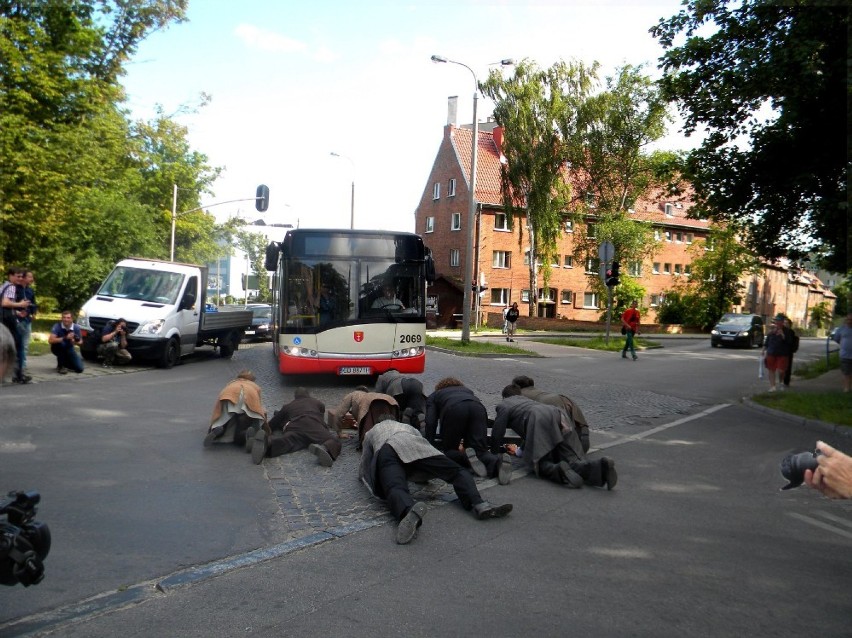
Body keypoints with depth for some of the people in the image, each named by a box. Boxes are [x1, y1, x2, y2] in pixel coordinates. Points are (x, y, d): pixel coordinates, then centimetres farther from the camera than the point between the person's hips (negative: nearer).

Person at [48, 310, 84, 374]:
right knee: (61, 343, -38)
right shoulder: (57, 326, -24)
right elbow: (50, 340, -36)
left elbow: (80, 342, -2)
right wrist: (65, 338, -46)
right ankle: (60, 366, -16)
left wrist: (76, 342, -26)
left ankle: (65, 363, 22)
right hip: (58, 348, -2)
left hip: (69, 349, 2)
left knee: (79, 369, -12)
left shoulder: (76, 327, -16)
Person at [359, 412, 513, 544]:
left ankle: (409, 511, -65)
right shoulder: (406, 426, 46)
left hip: (384, 453, -1)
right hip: (412, 446, 2)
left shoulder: (370, 433, 42)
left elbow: (363, 470, 43)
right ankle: (479, 505, -27)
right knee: (457, 472, 2)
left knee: (395, 488, -29)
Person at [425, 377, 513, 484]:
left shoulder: (433, 396, 35)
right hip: (478, 407, 3)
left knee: (447, 451, 13)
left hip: (453, 410, -3)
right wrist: (466, 444, 49)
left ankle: (466, 457, -17)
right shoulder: (467, 390, 44)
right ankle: (497, 462, -26)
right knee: (480, 451, 5)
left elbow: (430, 422, 17)